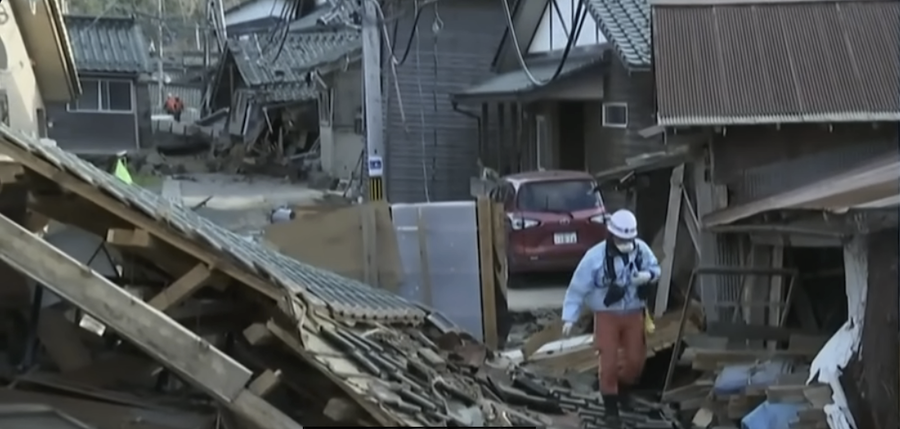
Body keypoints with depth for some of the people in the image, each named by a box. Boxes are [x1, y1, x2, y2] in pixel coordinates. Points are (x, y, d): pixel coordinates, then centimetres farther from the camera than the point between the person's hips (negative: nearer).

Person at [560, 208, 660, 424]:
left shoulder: (641, 249, -9)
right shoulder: (596, 256, -20)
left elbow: (655, 267, 8)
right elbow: (578, 288, -15)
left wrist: (648, 275, -18)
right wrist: (569, 317, -17)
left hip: (634, 313, 4)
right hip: (607, 315, -4)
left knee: (636, 358, 12)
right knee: (609, 360, -1)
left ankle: (623, 388, 42)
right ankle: (610, 403, 18)